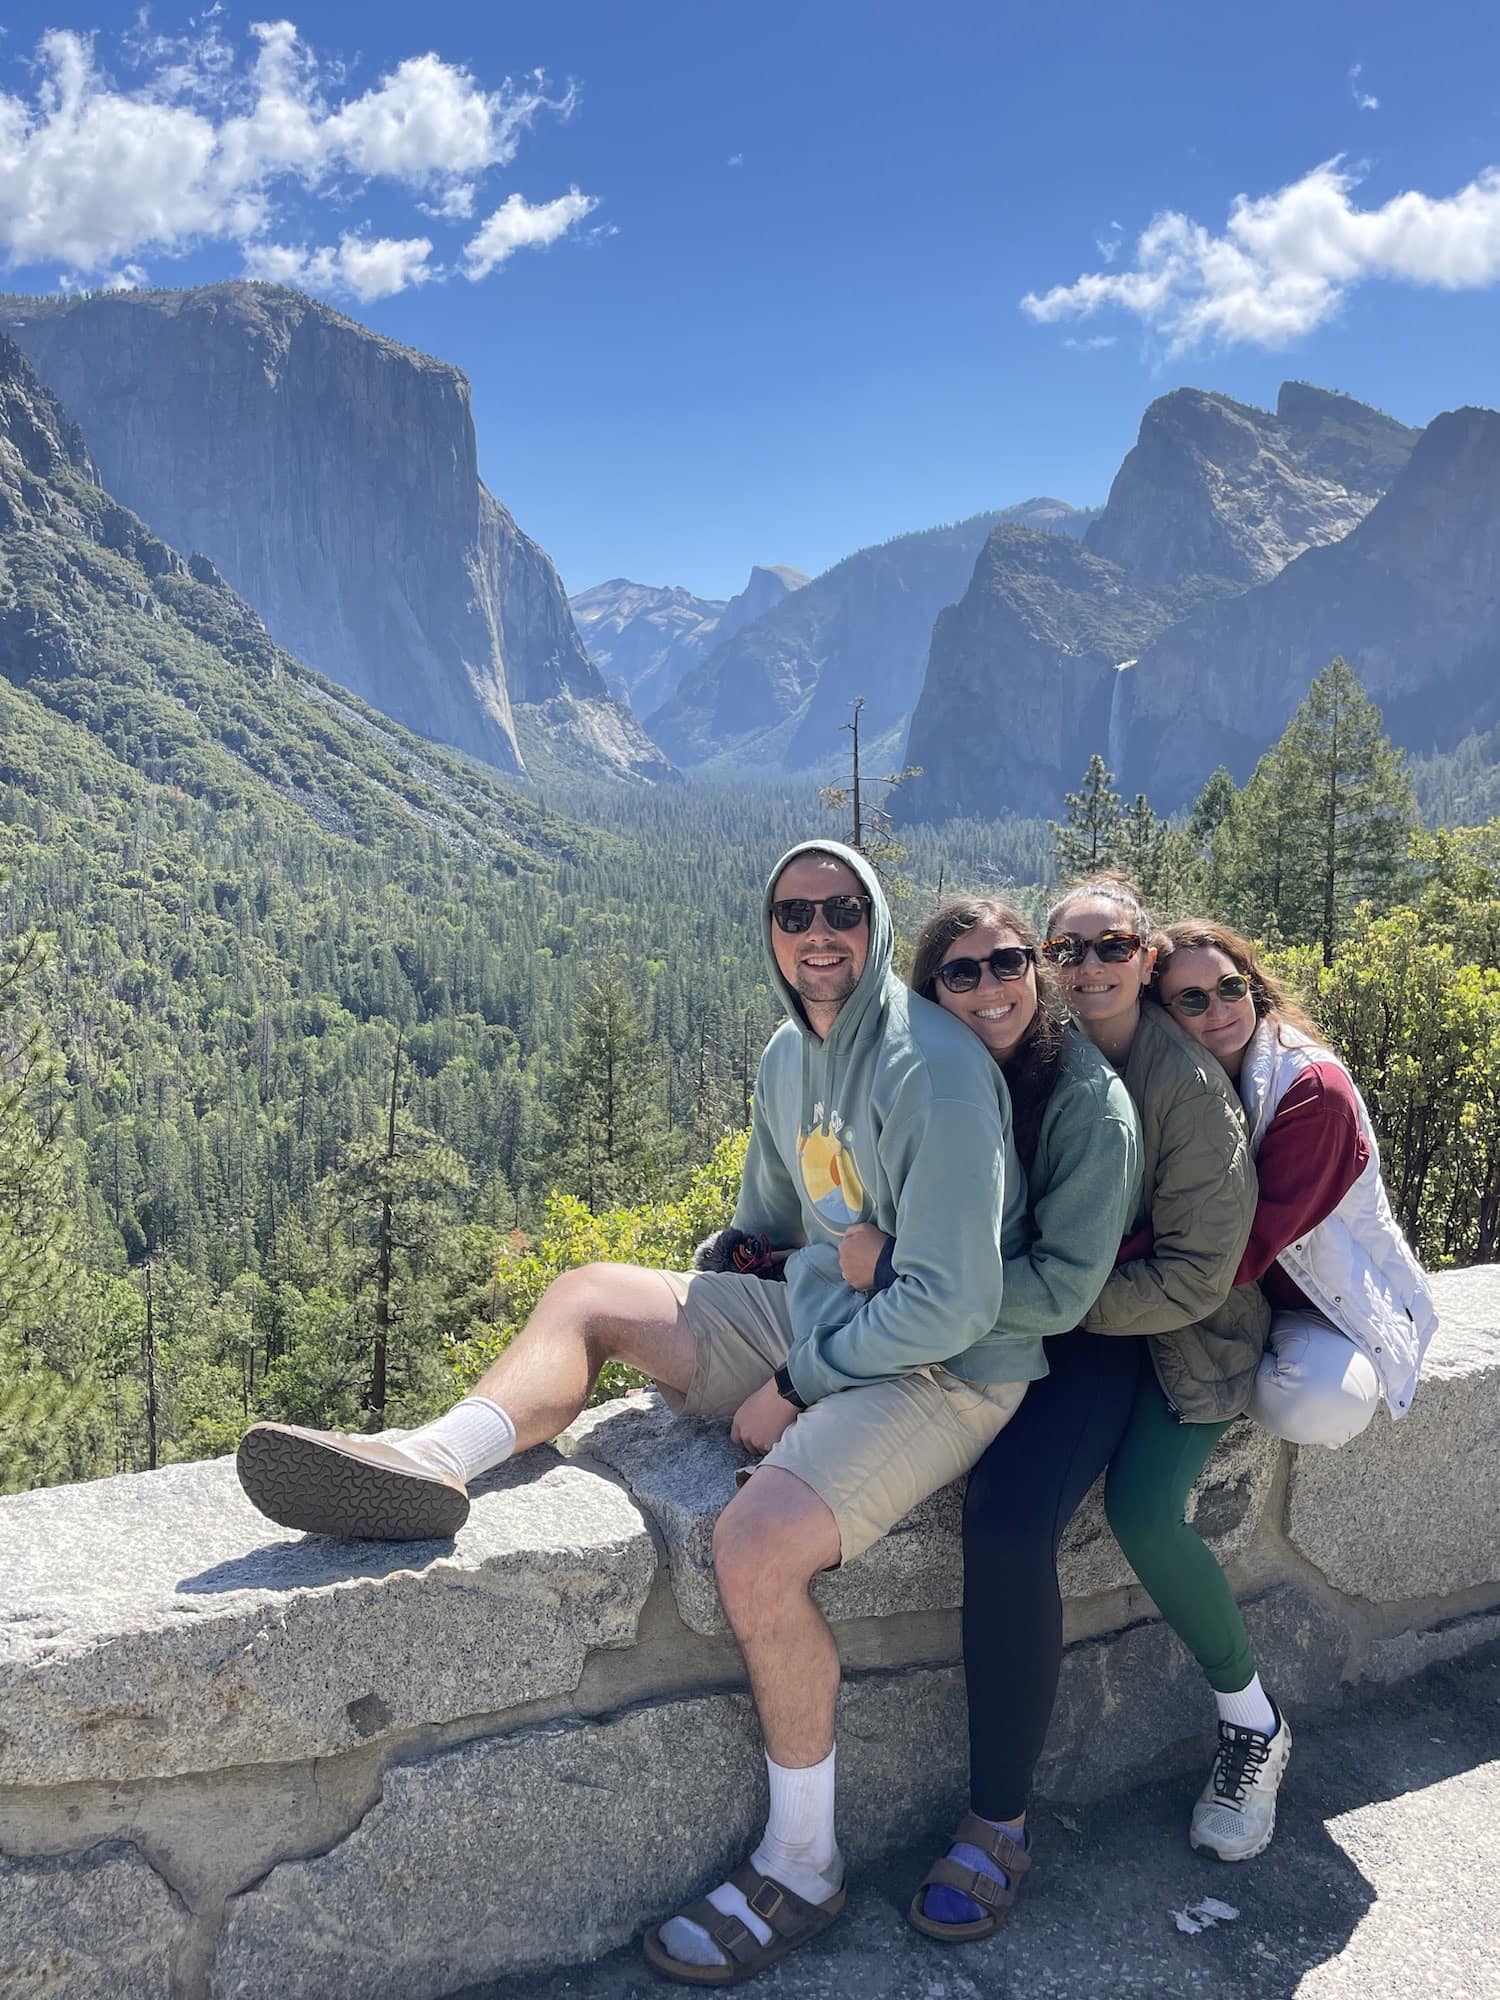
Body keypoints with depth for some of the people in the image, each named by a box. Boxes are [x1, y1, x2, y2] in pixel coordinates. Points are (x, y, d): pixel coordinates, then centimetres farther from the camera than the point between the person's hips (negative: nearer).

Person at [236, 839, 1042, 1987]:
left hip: (938, 1367, -8)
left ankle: (802, 1867, -7)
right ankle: (434, 1462, -18)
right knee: (588, 1295, 2)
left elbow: (955, 1301, -23)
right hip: (816, 1315, 9)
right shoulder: (790, 1055, 7)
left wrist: (798, 1386, -16)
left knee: (756, 1548, -29)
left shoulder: (933, 1070, -20)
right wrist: (702, 1289, 5)